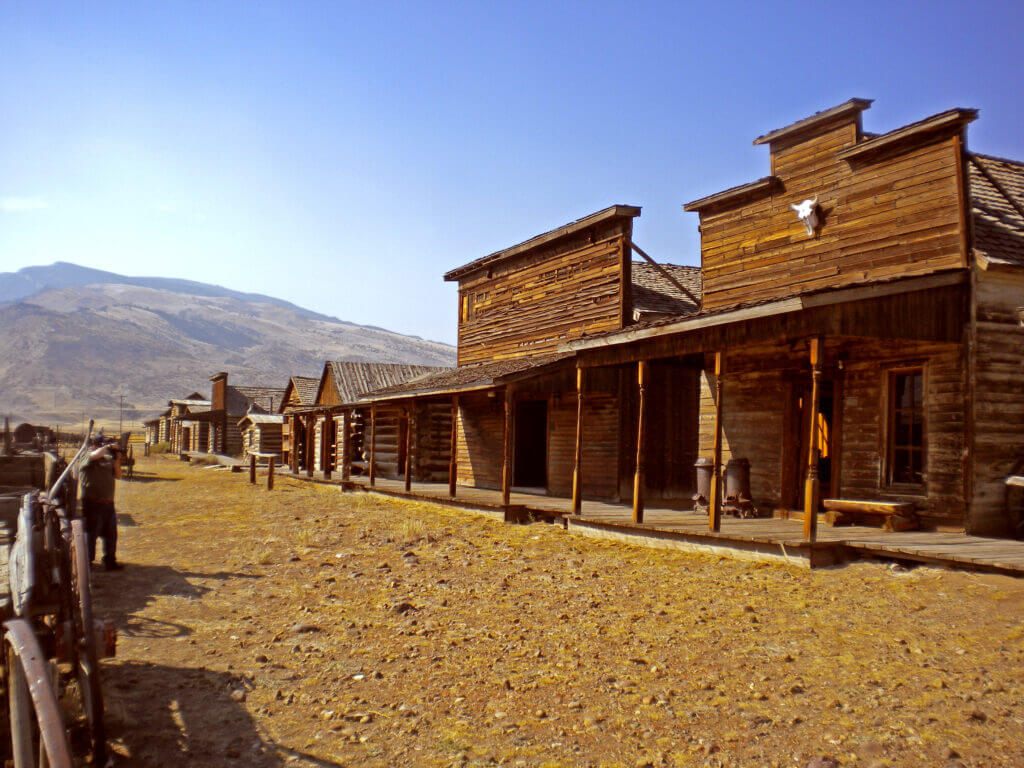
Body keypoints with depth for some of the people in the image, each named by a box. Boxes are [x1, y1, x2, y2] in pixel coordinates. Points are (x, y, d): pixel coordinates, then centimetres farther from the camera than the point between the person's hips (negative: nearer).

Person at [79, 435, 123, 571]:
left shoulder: (107, 459, 13)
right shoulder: (88, 458, -6)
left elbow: (117, 475, 12)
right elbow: (95, 455, -29)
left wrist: (116, 460, -1)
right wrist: (108, 447, -17)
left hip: (108, 504, 7)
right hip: (93, 505, -7)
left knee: (111, 534, 13)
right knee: (91, 535, -1)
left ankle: (110, 561, 24)